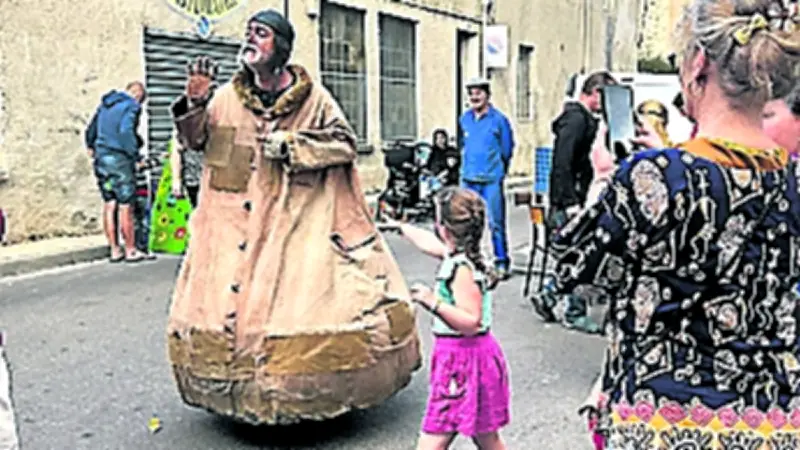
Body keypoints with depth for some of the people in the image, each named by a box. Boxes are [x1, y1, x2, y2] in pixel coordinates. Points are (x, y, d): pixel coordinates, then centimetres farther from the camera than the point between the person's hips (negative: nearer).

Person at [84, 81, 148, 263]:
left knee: (109, 205, 10)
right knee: (125, 206, 0)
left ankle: (115, 250, 15)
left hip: (101, 158, 7)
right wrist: (135, 155, -18)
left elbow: (90, 130, 23)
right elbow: (126, 131, -23)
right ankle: (131, 251, 8)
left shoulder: (105, 104, 16)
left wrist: (92, 148, 38)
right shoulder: (132, 106, -7)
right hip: (119, 158, -7)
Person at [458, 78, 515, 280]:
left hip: (492, 180, -5)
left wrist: (498, 172, 5)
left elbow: (506, 150, 1)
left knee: (496, 223, -2)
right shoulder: (464, 119, 10)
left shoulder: (499, 119, -5)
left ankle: (502, 263, 7)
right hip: (468, 179, 5)